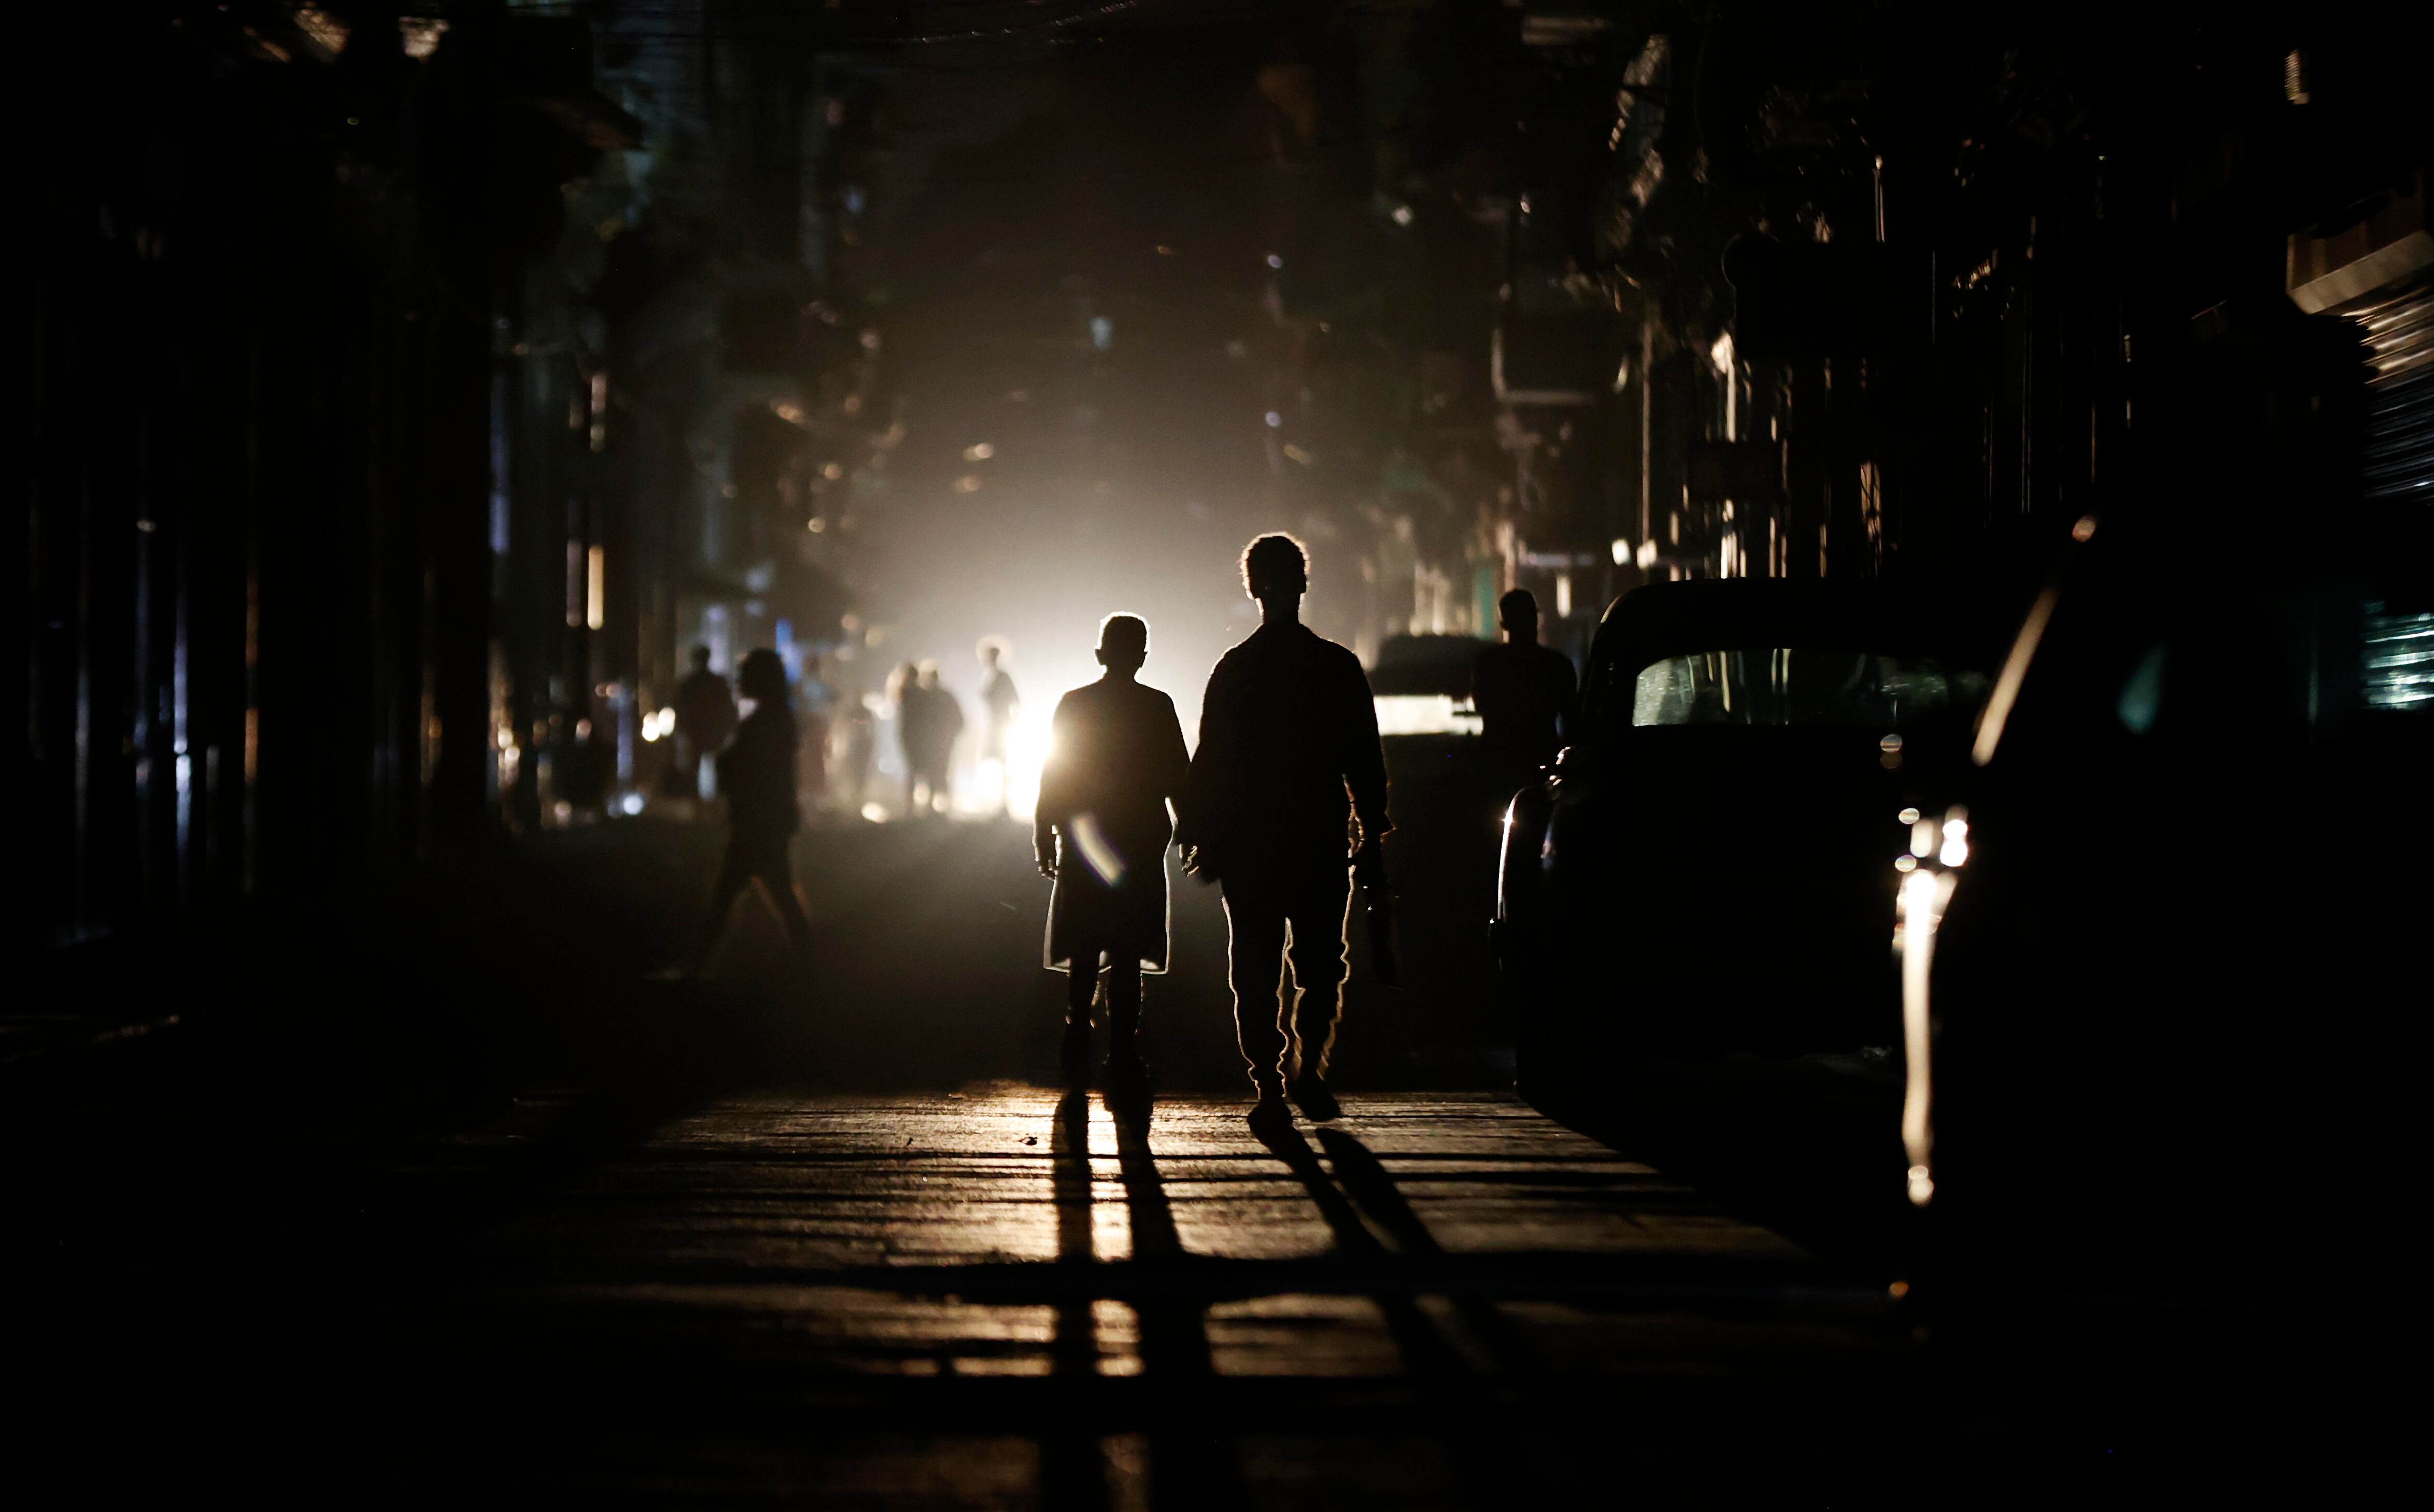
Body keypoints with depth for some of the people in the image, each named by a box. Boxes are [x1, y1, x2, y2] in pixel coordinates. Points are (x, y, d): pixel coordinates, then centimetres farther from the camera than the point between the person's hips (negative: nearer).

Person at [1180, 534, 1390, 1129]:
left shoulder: (1232, 670, -2)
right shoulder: (1339, 667, -1)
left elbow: (1209, 762, -1)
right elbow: (1366, 760, 3)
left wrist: (1202, 838, 6)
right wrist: (1373, 828, 12)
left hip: (1248, 843, 0)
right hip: (1321, 840, 0)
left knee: (1256, 973, 4)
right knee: (1320, 967, 13)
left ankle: (1270, 1086, -1)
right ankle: (1308, 1069, 1)